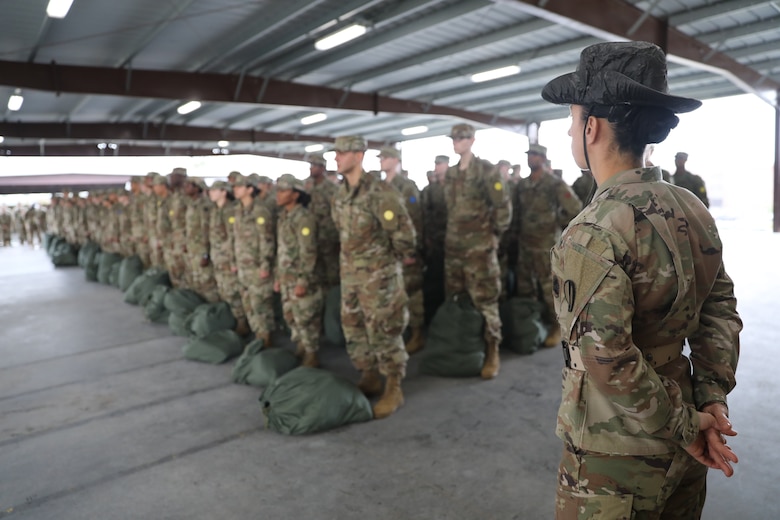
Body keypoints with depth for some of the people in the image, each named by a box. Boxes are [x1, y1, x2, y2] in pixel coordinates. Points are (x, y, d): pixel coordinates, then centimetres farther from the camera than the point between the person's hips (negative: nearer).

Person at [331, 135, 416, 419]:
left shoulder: (379, 192, -19)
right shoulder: (340, 196, 7)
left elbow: (403, 230, -16)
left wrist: (402, 256, -2)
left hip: (379, 274, -8)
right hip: (350, 272, 8)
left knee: (383, 331, -1)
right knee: (354, 329, 14)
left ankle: (393, 389, 13)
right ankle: (369, 379, 30)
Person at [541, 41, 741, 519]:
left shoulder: (593, 233, -24)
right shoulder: (693, 209, 0)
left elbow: (610, 360, -27)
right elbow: (721, 309, 2)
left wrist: (684, 426, -13)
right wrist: (712, 399, -1)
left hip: (616, 455, -7)